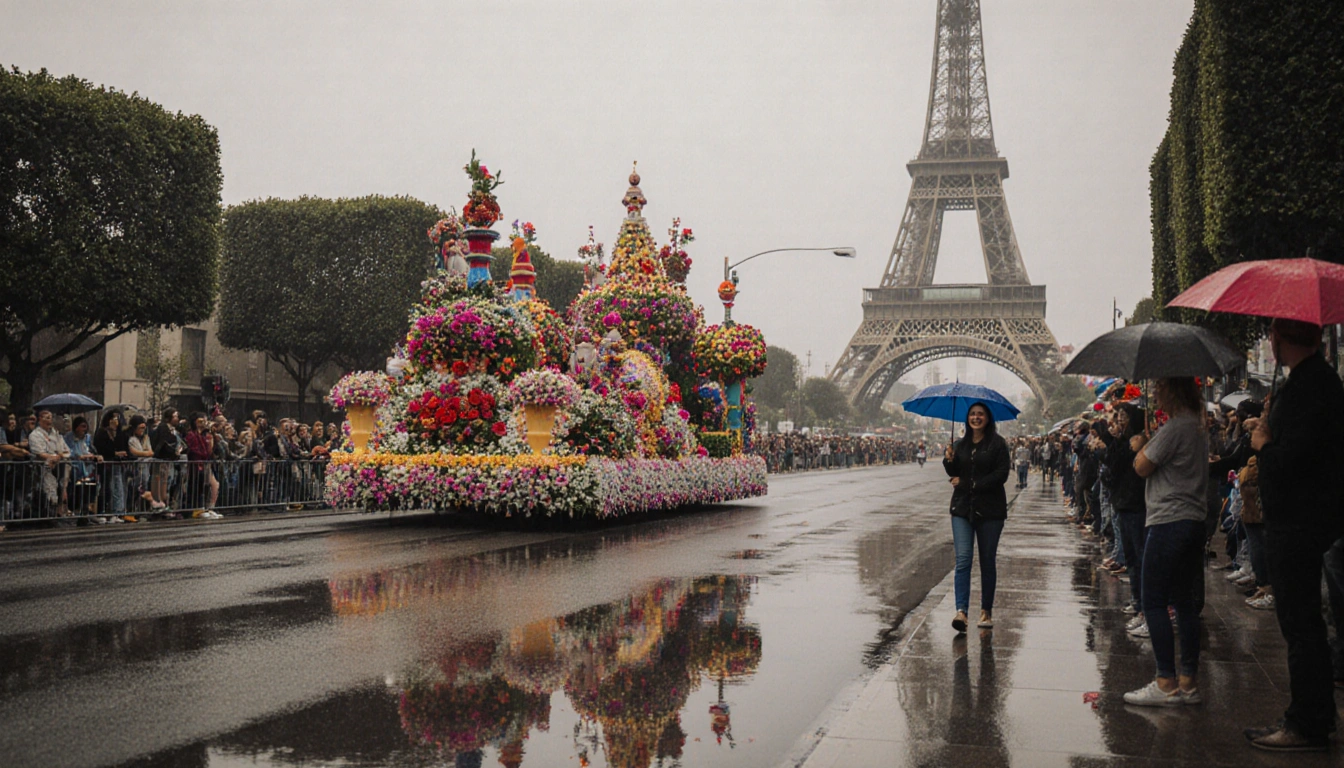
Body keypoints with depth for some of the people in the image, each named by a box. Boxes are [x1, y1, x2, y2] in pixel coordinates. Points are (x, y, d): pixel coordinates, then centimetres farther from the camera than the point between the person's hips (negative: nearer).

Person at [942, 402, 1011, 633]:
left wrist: (970, 484, -14)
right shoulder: (960, 444, 13)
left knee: (987, 561, 6)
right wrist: (949, 461, -9)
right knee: (963, 559, -10)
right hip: (962, 509, 3)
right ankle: (961, 610, -18)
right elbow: (955, 475, 12)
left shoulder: (997, 444, -2)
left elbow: (1001, 475, -10)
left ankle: (986, 611, 17)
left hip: (989, 510, -3)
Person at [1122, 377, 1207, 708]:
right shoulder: (1198, 427, 16)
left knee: (1153, 601, -5)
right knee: (1184, 602, 11)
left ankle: (1166, 683, -7)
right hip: (1194, 520, 10)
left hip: (1169, 521, -10)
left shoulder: (1174, 428, -15)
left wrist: (1141, 446, 9)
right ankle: (1188, 681, 14)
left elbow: (1142, 468, -9)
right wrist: (1147, 446, 11)